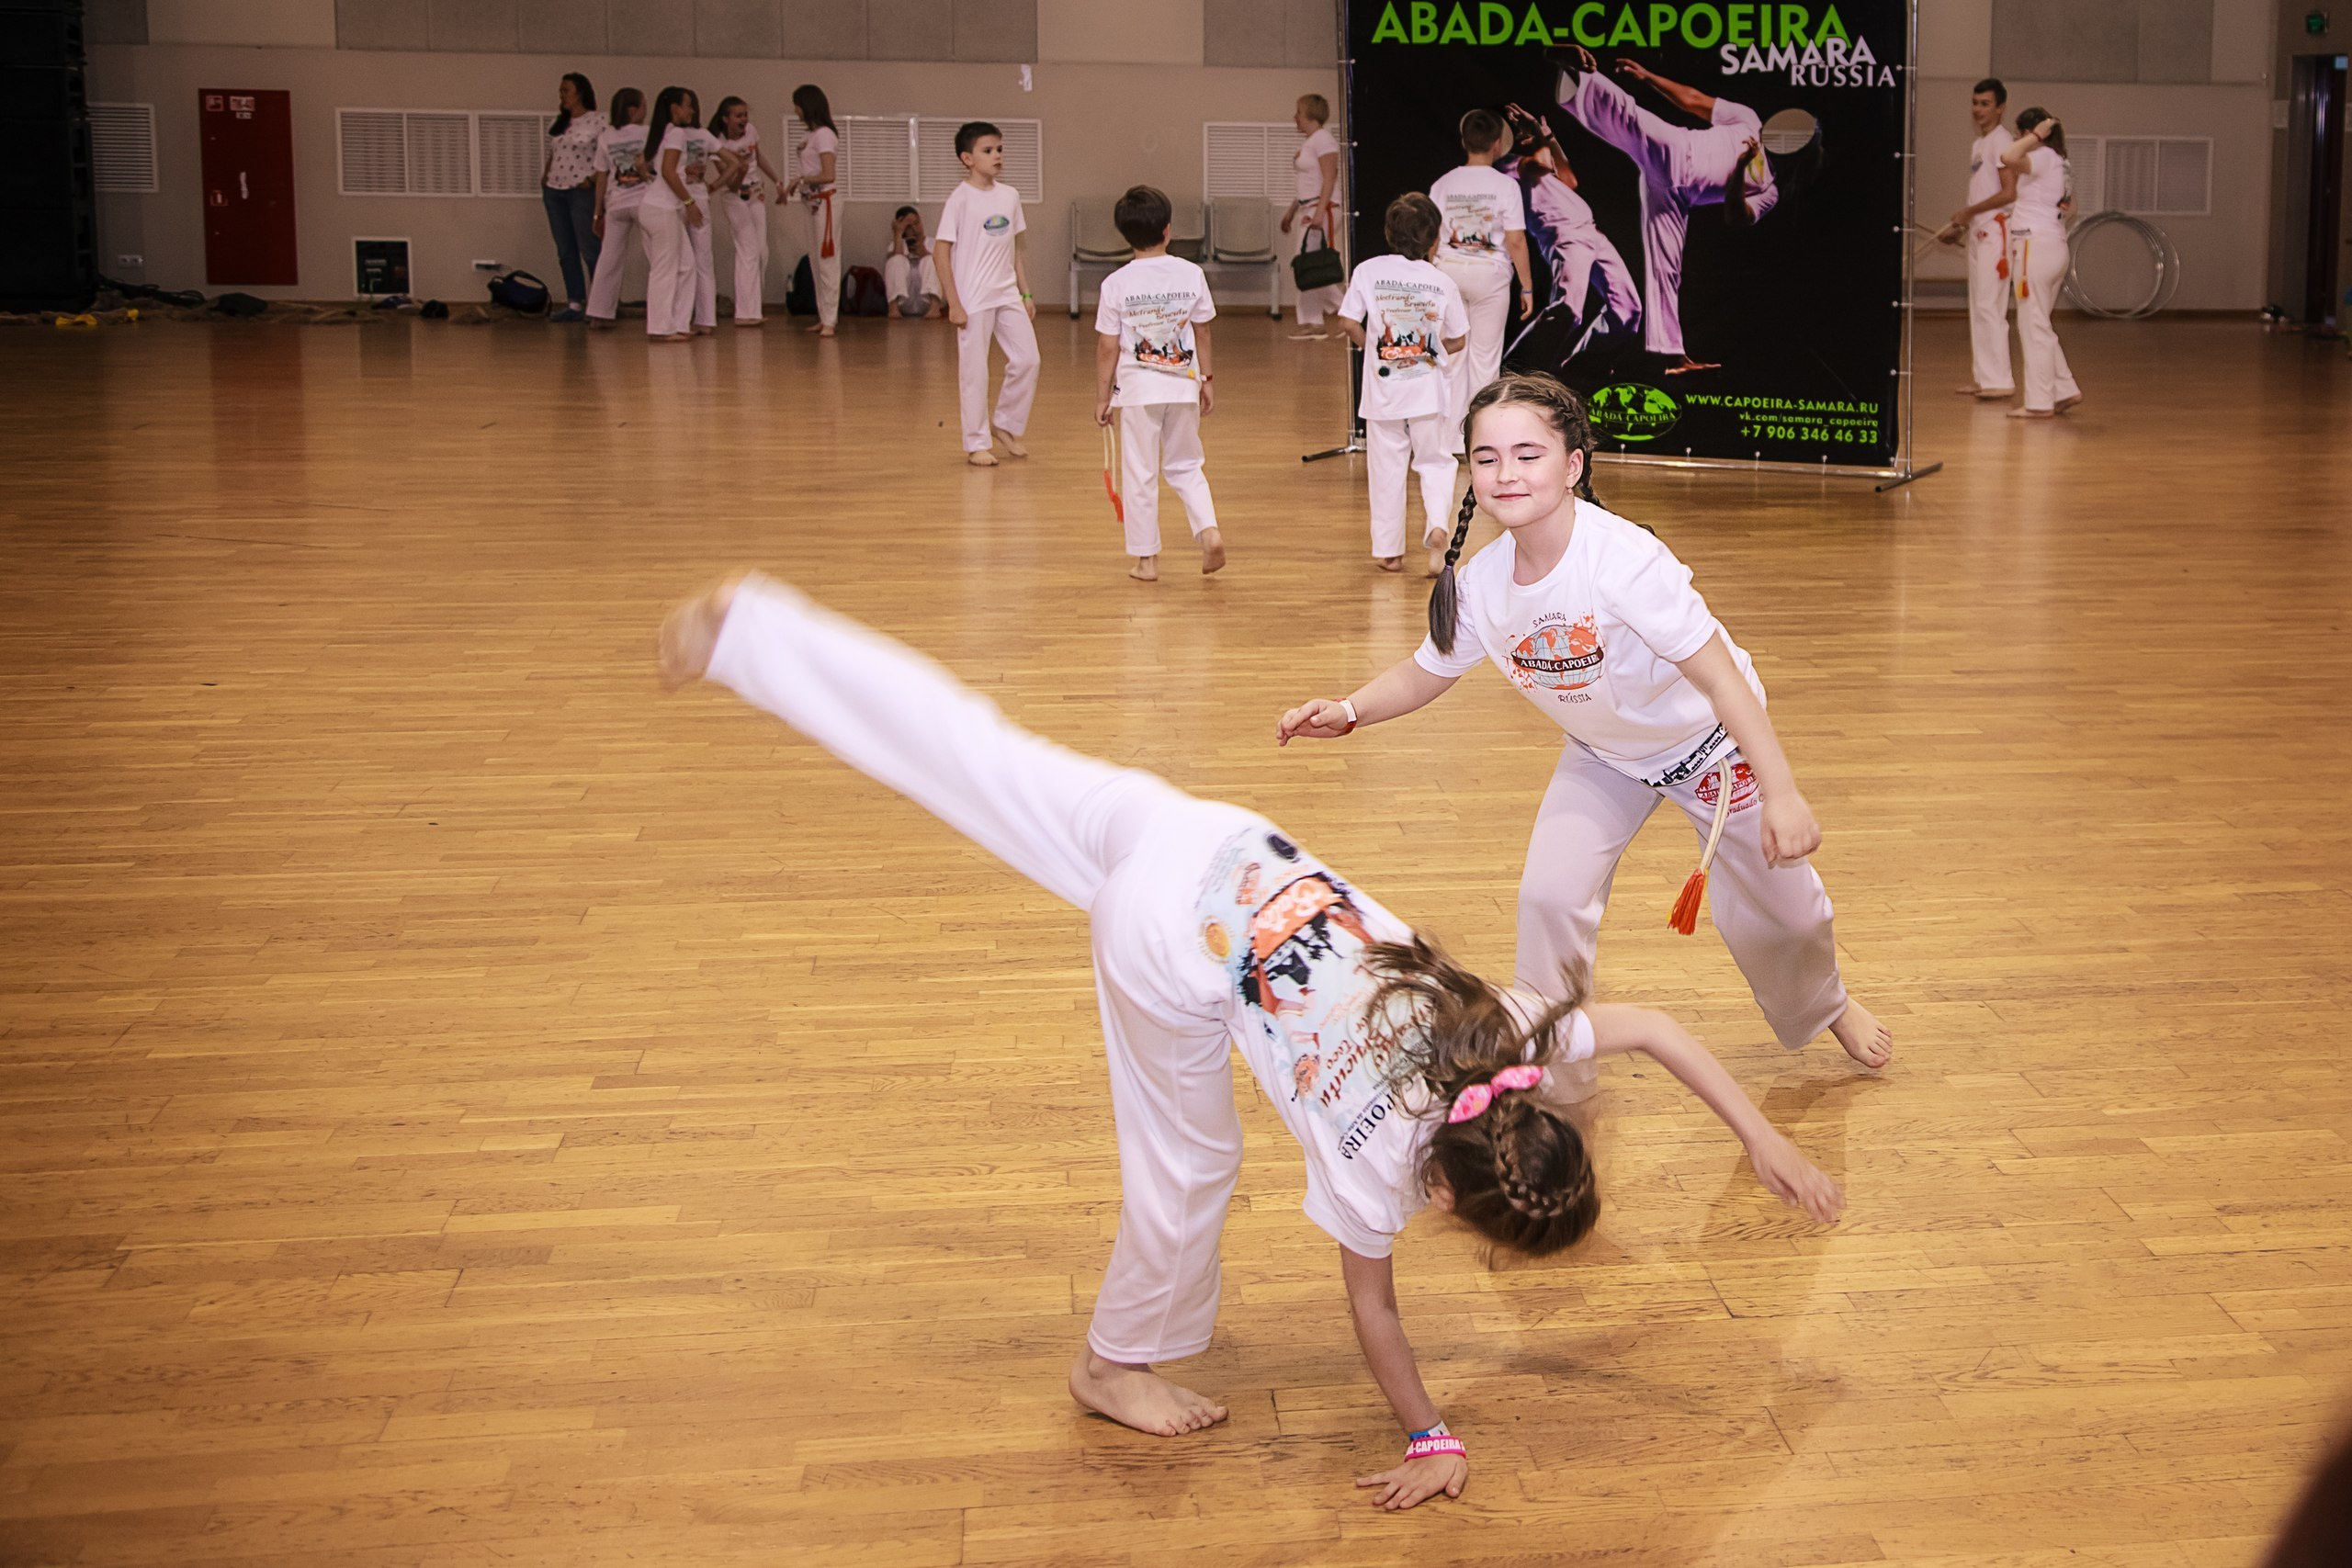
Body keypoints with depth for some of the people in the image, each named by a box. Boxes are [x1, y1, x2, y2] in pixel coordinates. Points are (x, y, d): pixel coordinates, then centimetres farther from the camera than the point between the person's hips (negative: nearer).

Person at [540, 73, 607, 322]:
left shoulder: (597, 121, -7)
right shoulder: (556, 124, 14)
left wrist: (593, 179, -15)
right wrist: (544, 177, 9)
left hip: (582, 191, -7)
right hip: (554, 190, 7)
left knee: (589, 249, -8)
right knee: (565, 251, 8)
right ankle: (574, 304, 13)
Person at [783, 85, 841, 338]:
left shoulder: (824, 135, -13)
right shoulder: (812, 135, 14)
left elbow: (828, 175, -21)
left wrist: (799, 180, -12)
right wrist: (795, 186, 0)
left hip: (825, 201, -10)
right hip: (813, 203, 10)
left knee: (827, 262, -8)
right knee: (816, 263, 12)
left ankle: (829, 320, -8)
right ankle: (824, 317, 18)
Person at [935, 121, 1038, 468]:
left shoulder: (1010, 195, 7)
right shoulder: (960, 199, -9)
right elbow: (941, 252, -10)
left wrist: (1025, 293, 12)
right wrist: (954, 303, -13)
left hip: (1007, 295, 6)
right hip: (973, 299, -5)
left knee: (1027, 359, 1)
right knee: (974, 371, 0)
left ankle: (1005, 424, 21)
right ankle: (976, 444, 11)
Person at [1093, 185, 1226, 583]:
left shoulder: (1116, 284, -8)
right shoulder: (1191, 274, -2)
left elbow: (1107, 347, -5)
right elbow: (1202, 332, 6)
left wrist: (1102, 396, 4)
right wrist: (1207, 379, 18)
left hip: (1138, 387, -2)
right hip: (1183, 385, 2)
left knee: (1139, 476, 6)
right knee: (1185, 467, 18)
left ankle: (1146, 559, 10)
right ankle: (1209, 530, -3)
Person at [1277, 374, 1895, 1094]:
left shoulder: (1623, 561, -39)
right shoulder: (1483, 583, -21)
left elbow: (1720, 676, -36)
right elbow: (1424, 672, -2)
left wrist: (1781, 795, -37)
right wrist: (1348, 711, -20)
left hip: (1707, 740, -4)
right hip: (1603, 755, 4)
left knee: (1772, 903, 9)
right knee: (1550, 895, -13)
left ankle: (1825, 1006, 45)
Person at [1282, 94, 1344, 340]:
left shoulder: (1323, 140, -10)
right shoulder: (1308, 142, 20)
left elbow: (1329, 179, -18)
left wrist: (1319, 212, -26)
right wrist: (1291, 211, 26)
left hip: (1323, 207, -10)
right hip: (1307, 209, 10)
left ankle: (1313, 322, -7)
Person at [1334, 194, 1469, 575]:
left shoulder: (1368, 272, -4)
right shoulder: (1442, 282, -2)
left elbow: (1348, 322, -7)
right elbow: (1457, 341, 4)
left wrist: (1371, 346, 11)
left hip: (1383, 388, 0)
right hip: (1428, 389, 0)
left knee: (1386, 470, 8)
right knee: (1435, 461, 14)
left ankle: (1389, 551, 14)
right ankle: (1436, 526, -11)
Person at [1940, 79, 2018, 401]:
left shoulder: (2001, 141, -11)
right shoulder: (1977, 144, 18)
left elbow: (2010, 193, -18)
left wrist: (1969, 212, -13)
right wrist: (1959, 227, 12)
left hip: (1995, 230, -10)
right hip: (1978, 233, 10)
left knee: (1989, 307, -12)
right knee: (1978, 309, 11)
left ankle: (1999, 380, -11)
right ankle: (1981, 377, 16)